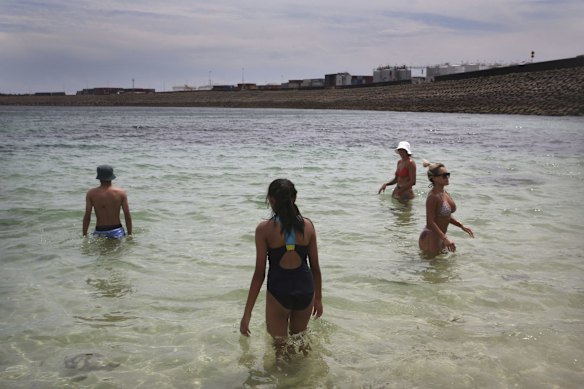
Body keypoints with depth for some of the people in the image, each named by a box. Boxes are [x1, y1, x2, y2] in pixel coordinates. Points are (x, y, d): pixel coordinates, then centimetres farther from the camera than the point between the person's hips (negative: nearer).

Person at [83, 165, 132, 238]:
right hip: (117, 231, 0)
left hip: (100, 232, 0)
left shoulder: (91, 194, -3)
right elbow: (127, 216, -2)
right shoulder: (121, 193, -2)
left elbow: (87, 216, -4)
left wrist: (84, 235, 5)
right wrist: (130, 234, 7)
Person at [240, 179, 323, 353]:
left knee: (280, 345, 17)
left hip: (278, 292, -3)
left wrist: (247, 313, -4)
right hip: (305, 290, 3)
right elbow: (315, 267, 5)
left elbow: (260, 273, -10)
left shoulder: (264, 229, -10)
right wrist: (318, 298, 20)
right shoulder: (307, 225, -1)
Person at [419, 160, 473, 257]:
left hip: (439, 237, 9)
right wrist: (445, 238, -30)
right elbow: (430, 223, -26)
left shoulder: (445, 194, 5)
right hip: (430, 237, -9)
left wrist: (462, 226, 15)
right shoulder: (433, 197, -22)